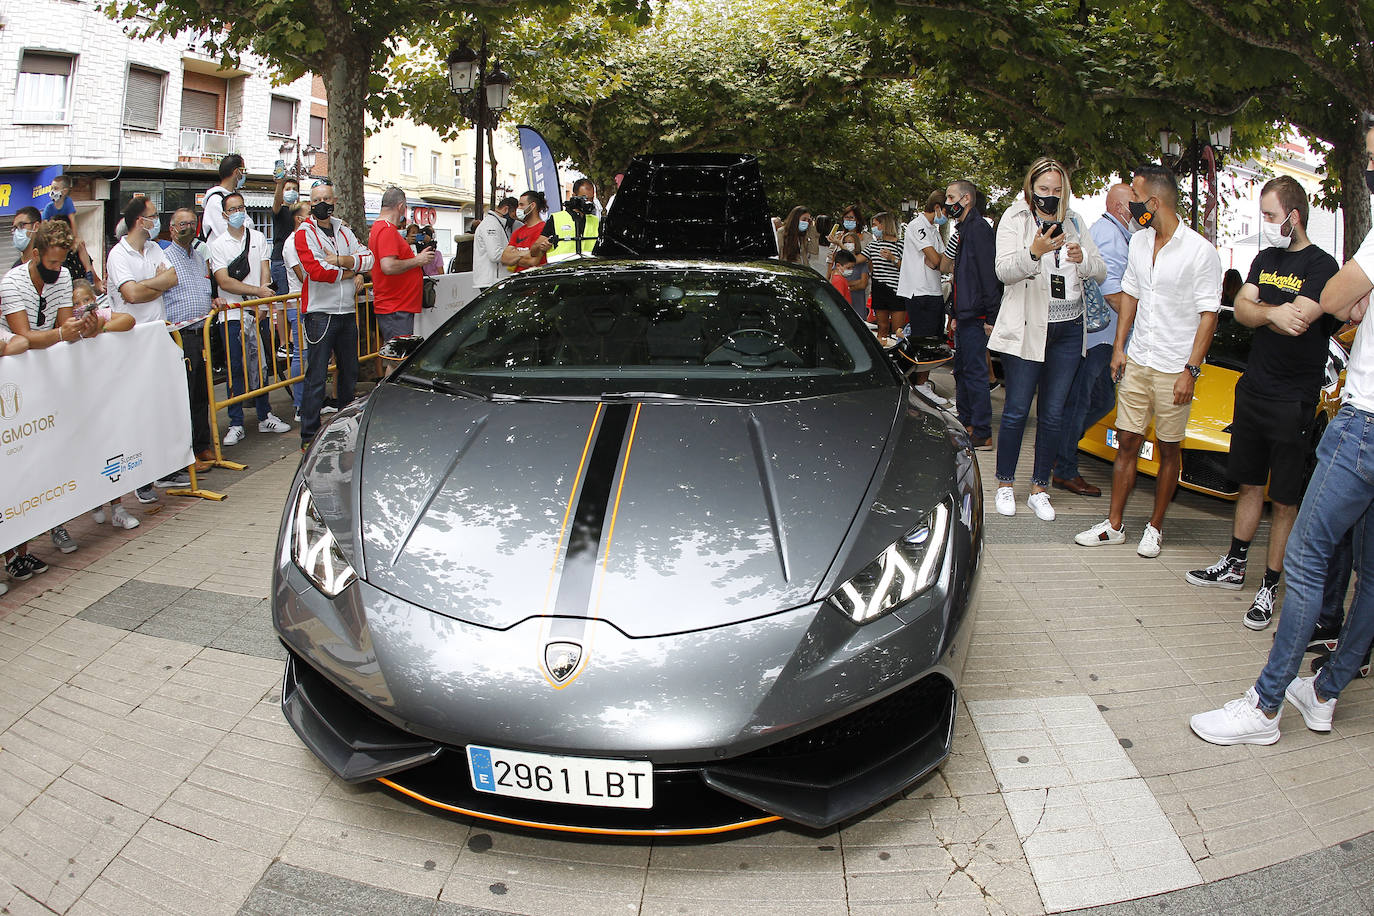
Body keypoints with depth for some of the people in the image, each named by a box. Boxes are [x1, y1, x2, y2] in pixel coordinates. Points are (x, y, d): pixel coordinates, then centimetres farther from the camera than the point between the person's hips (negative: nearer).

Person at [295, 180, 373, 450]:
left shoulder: (344, 231, 14)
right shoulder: (305, 232, -4)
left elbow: (367, 258, 3)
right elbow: (317, 271, -17)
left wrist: (341, 260, -14)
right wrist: (350, 273, -6)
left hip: (347, 311, 6)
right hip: (320, 313, -6)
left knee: (349, 371, 15)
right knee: (316, 377, -7)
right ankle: (309, 436, -2)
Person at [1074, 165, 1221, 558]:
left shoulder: (1200, 250, -10)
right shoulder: (1139, 242, 8)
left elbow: (1208, 314, -10)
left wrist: (1190, 370, -14)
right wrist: (1119, 347, 10)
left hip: (1175, 369, -5)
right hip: (1137, 363, 5)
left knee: (1169, 450, 6)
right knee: (1127, 444, 6)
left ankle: (1155, 527, 18)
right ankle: (1114, 525, 13)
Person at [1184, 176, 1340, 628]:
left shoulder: (1321, 266, -10)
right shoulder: (1265, 259, 11)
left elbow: (1297, 322, -23)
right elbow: (1241, 308, 0)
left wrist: (1260, 311, -8)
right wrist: (1273, 313, -17)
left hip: (1294, 400, -6)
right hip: (1252, 388, 6)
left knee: (1285, 501, 1)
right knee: (1250, 484, 17)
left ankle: (1269, 587, 9)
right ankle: (1234, 565, 29)